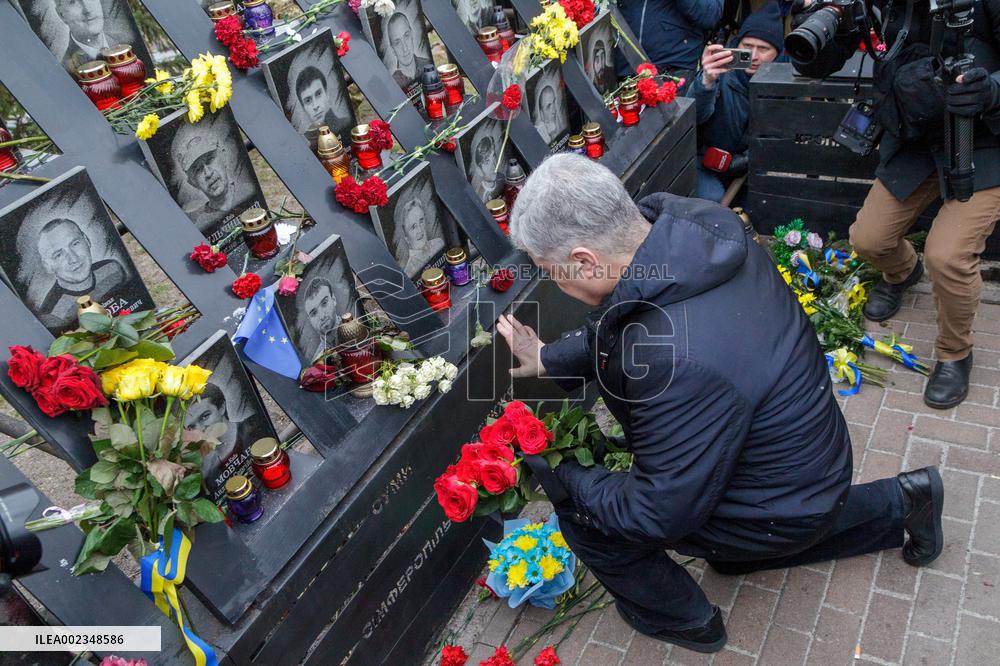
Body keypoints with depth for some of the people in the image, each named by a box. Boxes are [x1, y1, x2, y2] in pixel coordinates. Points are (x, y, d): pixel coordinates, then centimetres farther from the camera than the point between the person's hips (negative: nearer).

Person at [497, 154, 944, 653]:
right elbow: (621, 325, 4)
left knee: (580, 511, -3)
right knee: (731, 557, 36)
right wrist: (551, 358, 4)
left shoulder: (676, 360, -43)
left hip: (781, 511, -8)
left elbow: (662, 514, -28)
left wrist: (563, 479, -15)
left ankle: (683, 620, 21)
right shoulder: (694, 225, -17)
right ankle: (894, 506, 35)